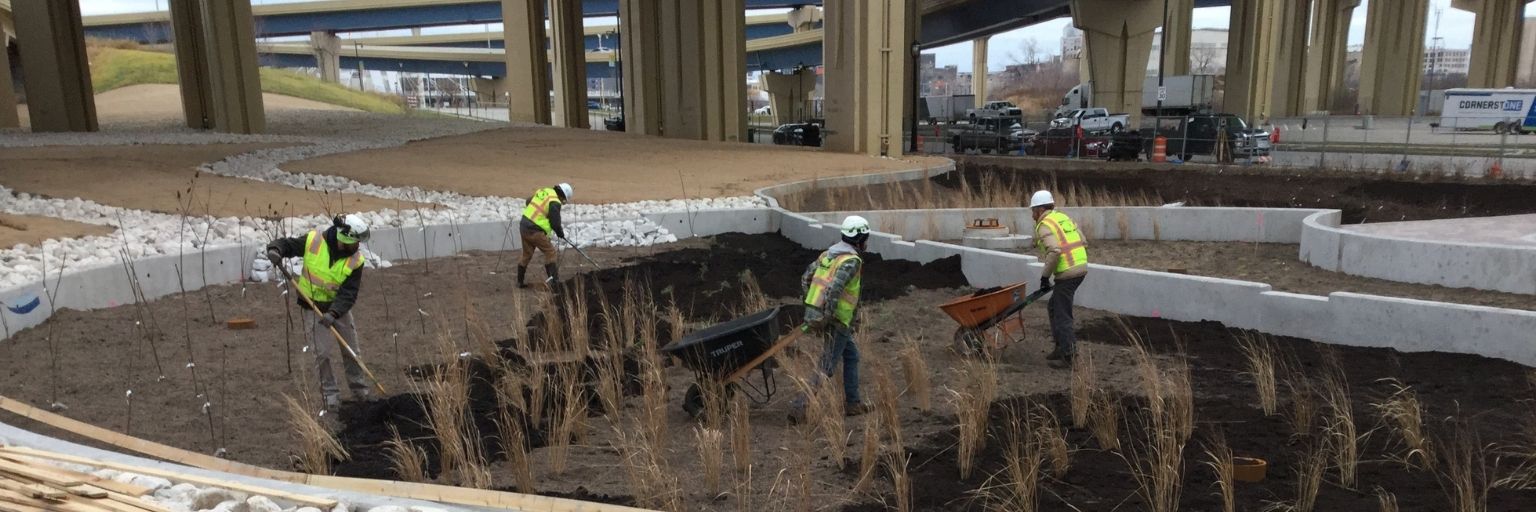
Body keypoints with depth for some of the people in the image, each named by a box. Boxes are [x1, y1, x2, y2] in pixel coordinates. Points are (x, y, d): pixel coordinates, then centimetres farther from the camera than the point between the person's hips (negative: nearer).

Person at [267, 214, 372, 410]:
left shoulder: (355, 260, -15)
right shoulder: (313, 240, -17)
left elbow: (348, 293, -20)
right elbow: (287, 244, -6)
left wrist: (333, 313, -34)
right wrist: (275, 249, -30)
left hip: (339, 307, 2)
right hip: (313, 307, -2)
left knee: (352, 349, 10)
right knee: (322, 352, -3)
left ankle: (359, 388, 28)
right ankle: (330, 393, 13)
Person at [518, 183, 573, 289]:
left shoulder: (542, 191, 12)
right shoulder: (554, 202, -13)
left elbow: (528, 201, 27)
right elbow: (555, 223, -11)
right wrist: (561, 233, 8)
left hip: (523, 225, 8)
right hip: (535, 231, -8)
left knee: (527, 254, 19)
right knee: (550, 252, 2)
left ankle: (520, 281, 27)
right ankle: (554, 281, -1)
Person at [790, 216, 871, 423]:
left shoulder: (828, 254, 12)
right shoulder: (851, 261, -14)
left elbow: (806, 278, 13)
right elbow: (834, 288, -26)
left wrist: (813, 304, 14)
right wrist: (824, 317, -22)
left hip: (816, 313, 9)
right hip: (835, 320, -9)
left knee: (851, 356, 21)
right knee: (827, 367, -6)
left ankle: (852, 403, 26)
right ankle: (800, 407, -12)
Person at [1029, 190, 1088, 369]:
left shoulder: (1045, 226, -10)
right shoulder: (1064, 217, 17)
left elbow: (1053, 252, -23)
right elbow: (1083, 242, 17)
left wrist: (1045, 276, -13)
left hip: (1067, 273, -9)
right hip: (1081, 267, 10)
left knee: (1062, 315, -2)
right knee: (1054, 308, 21)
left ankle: (1068, 356, 2)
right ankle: (1062, 346, 25)